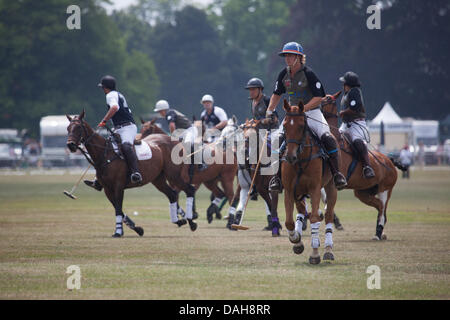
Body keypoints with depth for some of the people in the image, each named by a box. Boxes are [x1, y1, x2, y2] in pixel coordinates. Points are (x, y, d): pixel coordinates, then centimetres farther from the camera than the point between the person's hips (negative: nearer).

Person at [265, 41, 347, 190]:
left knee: (327, 138, -25)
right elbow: (277, 94, 18)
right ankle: (278, 176, 2)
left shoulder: (308, 74, -13)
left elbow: (319, 97, -15)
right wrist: (270, 111, 4)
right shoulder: (284, 75, 3)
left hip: (312, 112, -5)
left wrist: (302, 108, -24)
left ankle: (336, 174, -17)